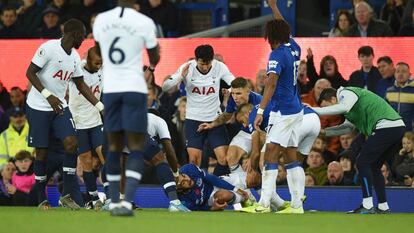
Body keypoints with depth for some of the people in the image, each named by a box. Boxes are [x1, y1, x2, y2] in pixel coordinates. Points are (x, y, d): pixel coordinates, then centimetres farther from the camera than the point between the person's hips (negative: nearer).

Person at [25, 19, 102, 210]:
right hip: (38, 107, -6)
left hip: (60, 107, 6)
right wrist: (48, 96, -24)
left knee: (71, 143, -10)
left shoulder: (74, 56, 7)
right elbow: (30, 73, -16)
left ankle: (66, 194, -4)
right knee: (42, 151, -2)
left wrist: (101, 107, 10)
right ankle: (41, 198, 10)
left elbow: (81, 85, 15)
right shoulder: (49, 48, -15)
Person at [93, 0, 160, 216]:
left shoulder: (101, 20, 2)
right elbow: (154, 58, 8)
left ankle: (114, 202, 14)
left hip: (110, 89, 3)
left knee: (114, 147, 13)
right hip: (135, 88, -3)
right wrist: (151, 68, 33)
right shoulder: (145, 22, -8)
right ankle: (127, 201, -16)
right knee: (136, 148, -1)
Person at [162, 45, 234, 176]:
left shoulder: (220, 67, -8)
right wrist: (180, 77, -28)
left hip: (215, 119, 1)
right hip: (194, 119, -1)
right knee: (194, 160, -10)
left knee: (224, 159, -8)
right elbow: (165, 87, -11)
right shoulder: (187, 68, -10)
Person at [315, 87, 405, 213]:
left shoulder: (346, 93, -4)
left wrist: (314, 110, -24)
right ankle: (383, 207, 16)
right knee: (374, 166, 17)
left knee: (362, 163, -6)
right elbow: (348, 127, 31)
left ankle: (367, 206, -10)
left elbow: (343, 108, -26)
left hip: (386, 126, -10)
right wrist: (325, 131, 24)